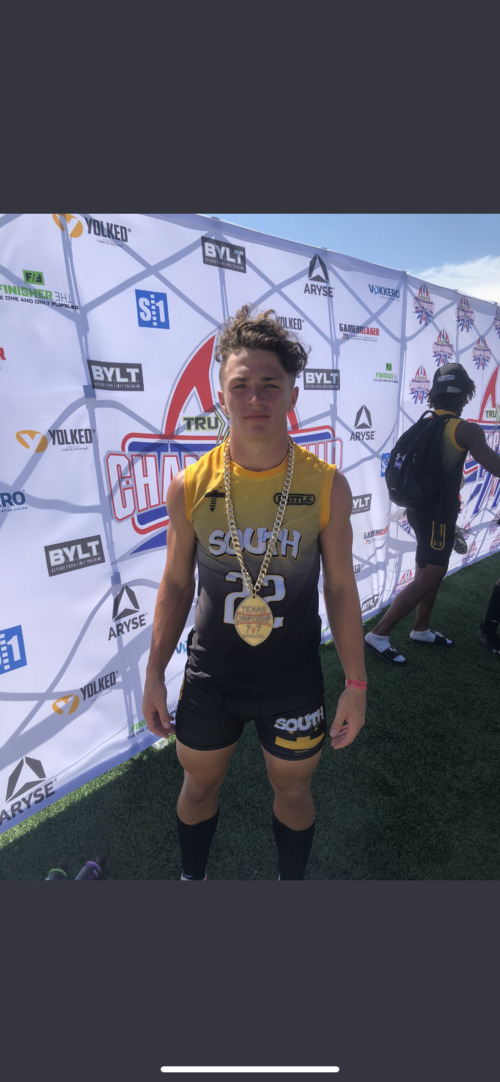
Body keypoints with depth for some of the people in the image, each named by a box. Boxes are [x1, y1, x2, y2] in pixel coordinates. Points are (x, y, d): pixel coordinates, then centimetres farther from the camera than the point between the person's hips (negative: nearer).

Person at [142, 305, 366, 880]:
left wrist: (356, 683, -1)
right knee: (199, 785, 25)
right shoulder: (189, 485, -12)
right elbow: (176, 584, -2)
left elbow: (340, 588, -5)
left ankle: (291, 880, 57)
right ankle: (192, 877, 58)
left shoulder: (327, 485, -13)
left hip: (294, 681, 0)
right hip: (209, 679, 1)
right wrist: (154, 674, 2)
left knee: (292, 791, 24)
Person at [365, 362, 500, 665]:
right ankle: (379, 634, 0)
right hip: (438, 513, -8)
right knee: (427, 579, -2)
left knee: (433, 571, 19)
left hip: (423, 508, 8)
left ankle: (421, 630, 31)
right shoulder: (466, 430, -15)